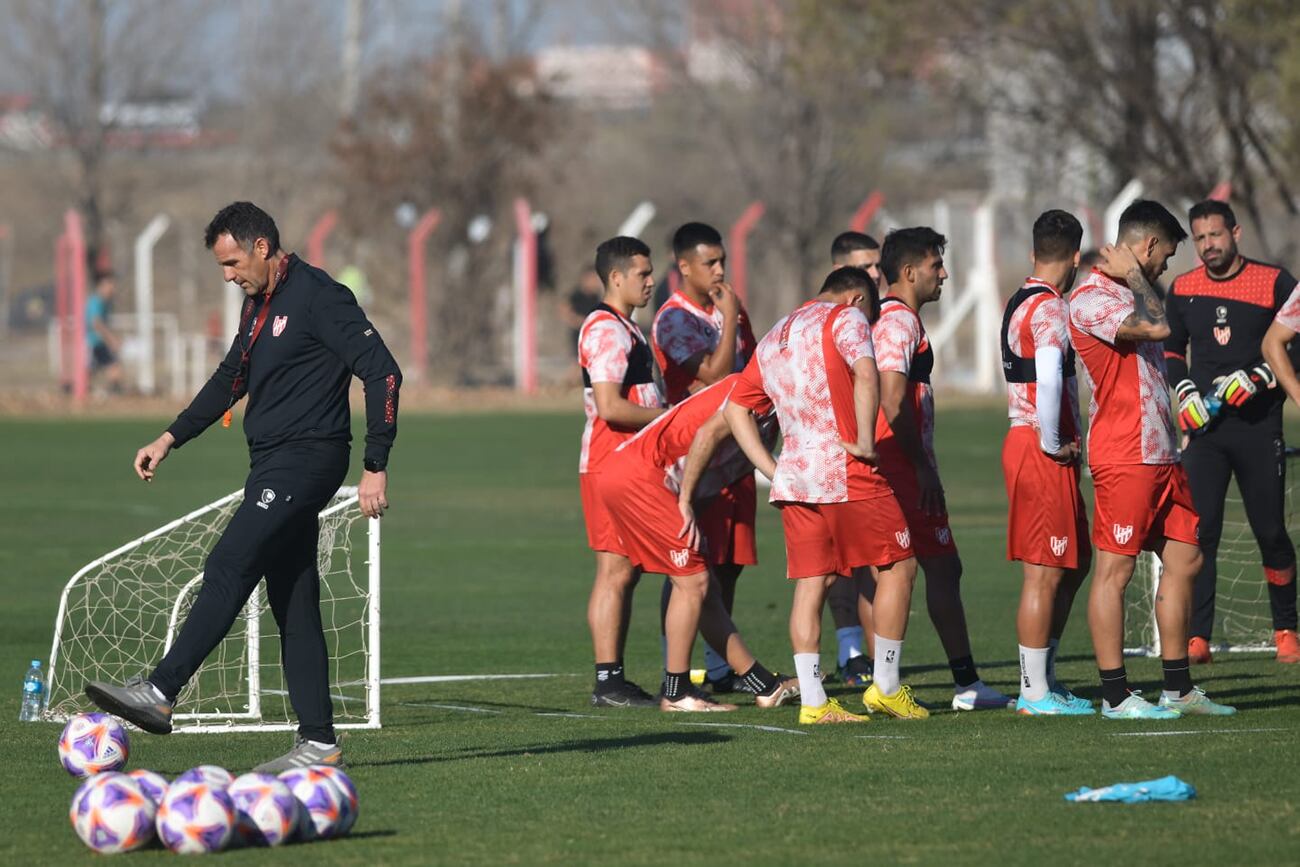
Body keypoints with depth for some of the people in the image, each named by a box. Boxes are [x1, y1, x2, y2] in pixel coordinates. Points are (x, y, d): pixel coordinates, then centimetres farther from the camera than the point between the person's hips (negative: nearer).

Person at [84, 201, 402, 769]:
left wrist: (375, 467, -18)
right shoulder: (258, 303, 16)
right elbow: (230, 380, 29)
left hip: (307, 460, -10)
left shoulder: (319, 297, -12)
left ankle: (159, 694, -22)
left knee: (227, 571, -17)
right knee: (292, 603, 7)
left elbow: (382, 373, -15)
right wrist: (171, 438, 21)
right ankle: (318, 742, 7)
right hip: (274, 466, 10)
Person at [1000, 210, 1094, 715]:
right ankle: (1035, 693, -3)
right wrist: (1053, 444, -17)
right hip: (1042, 454, -10)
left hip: (1023, 442, 10)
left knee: (1075, 564, 17)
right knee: (1046, 573, -6)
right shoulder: (1050, 308, -14)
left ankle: (1042, 679, 22)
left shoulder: (1019, 303, 15)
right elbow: (1049, 380, -27)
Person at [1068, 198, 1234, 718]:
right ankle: (1115, 696, -5)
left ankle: (1178, 689, 17)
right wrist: (1133, 277, -14)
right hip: (1123, 456, -10)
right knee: (1114, 569, -6)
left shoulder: (1132, 293, 21)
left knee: (1183, 558, 11)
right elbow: (1158, 326, -24)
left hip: (1160, 454, 10)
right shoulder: (1092, 299, -11)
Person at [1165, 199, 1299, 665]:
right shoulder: (1182, 289, 8)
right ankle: (1197, 637, -6)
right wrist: (1185, 393, 4)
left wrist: (1258, 378, -15)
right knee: (1199, 530, -6)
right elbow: (1171, 350, 21)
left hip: (1258, 425, -2)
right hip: (1204, 427, 2)